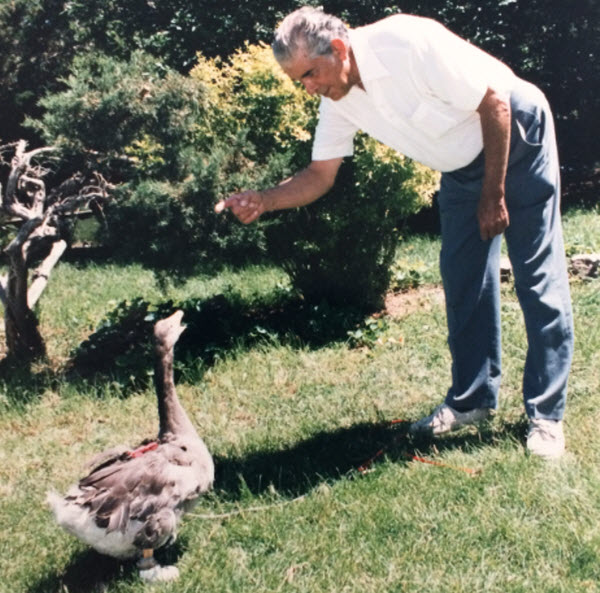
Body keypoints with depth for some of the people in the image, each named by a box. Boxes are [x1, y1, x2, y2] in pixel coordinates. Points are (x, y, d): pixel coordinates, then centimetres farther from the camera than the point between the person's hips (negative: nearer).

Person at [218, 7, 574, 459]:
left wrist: (494, 196, -17)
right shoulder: (339, 100, -10)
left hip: (515, 135, -7)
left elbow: (495, 105, -24)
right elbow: (320, 175, -2)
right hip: (462, 164, 7)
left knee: (538, 278, -7)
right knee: (463, 280, 6)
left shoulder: (410, 42, -31)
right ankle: (472, 400, 18)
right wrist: (263, 201, -20)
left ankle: (547, 415, 0)